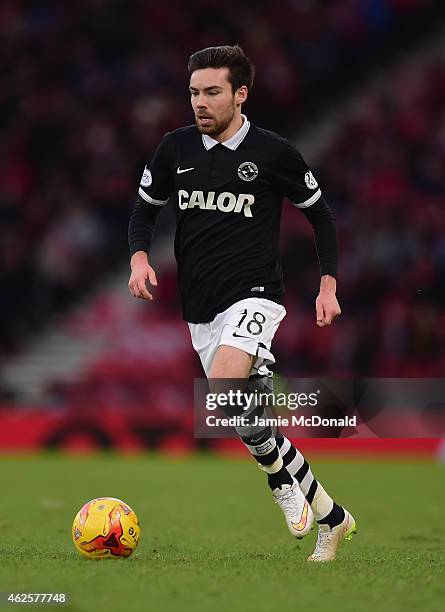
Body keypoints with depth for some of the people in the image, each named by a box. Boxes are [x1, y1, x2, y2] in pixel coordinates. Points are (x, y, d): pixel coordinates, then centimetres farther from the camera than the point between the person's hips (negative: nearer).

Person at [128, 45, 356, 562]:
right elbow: (145, 208, 16)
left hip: (254, 296, -5)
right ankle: (331, 518, 21)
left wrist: (328, 285, 0)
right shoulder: (175, 148, 4)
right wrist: (139, 257, -3)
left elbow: (320, 214, 7)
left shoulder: (273, 153, -4)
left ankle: (282, 481, -6)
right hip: (200, 309, 5)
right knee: (250, 425, 6)